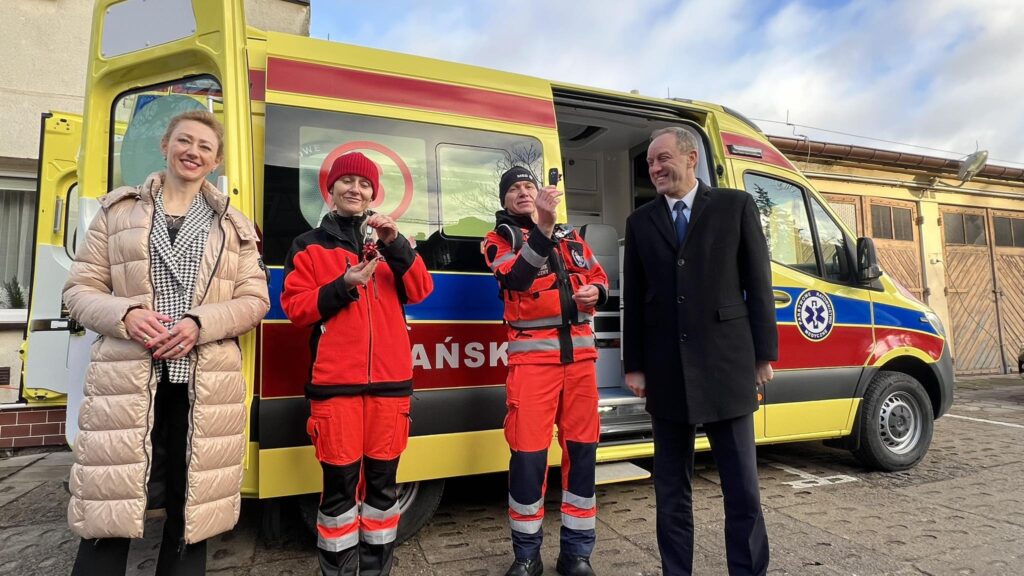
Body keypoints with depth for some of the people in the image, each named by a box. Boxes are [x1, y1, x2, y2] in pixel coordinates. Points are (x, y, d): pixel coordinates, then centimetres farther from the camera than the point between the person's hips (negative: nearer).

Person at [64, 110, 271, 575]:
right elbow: (79, 289, 8)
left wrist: (199, 324, -12)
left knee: (192, 508, 9)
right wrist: (125, 316, -13)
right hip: (127, 383, 0)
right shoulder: (118, 210, 11)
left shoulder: (234, 226, 11)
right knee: (109, 506, 2)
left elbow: (255, 300, 4)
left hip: (204, 386, 1)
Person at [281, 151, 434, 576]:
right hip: (334, 383, -2)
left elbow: (421, 291, 3)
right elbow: (294, 307, 2)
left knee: (383, 480, 8)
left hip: (389, 381, 2)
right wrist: (343, 286, -13)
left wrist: (396, 244, -11)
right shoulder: (309, 245, 11)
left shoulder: (387, 240, 17)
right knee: (340, 483, -2)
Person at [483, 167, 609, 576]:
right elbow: (516, 277, -18)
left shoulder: (570, 236, 17)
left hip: (579, 353, 5)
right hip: (532, 355, -4)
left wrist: (595, 291, -1)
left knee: (581, 448, 8)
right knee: (528, 452, -3)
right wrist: (542, 225, -29)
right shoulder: (500, 238, 3)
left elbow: (598, 277, 23)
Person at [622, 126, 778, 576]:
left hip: (726, 365, -2)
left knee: (742, 486, 7)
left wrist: (763, 353, -1)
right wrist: (634, 365, 4)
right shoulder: (640, 221, 10)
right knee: (670, 488, 12)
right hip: (666, 371, 2)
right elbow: (633, 299, 8)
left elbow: (758, 284, 2)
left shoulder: (736, 206, 4)